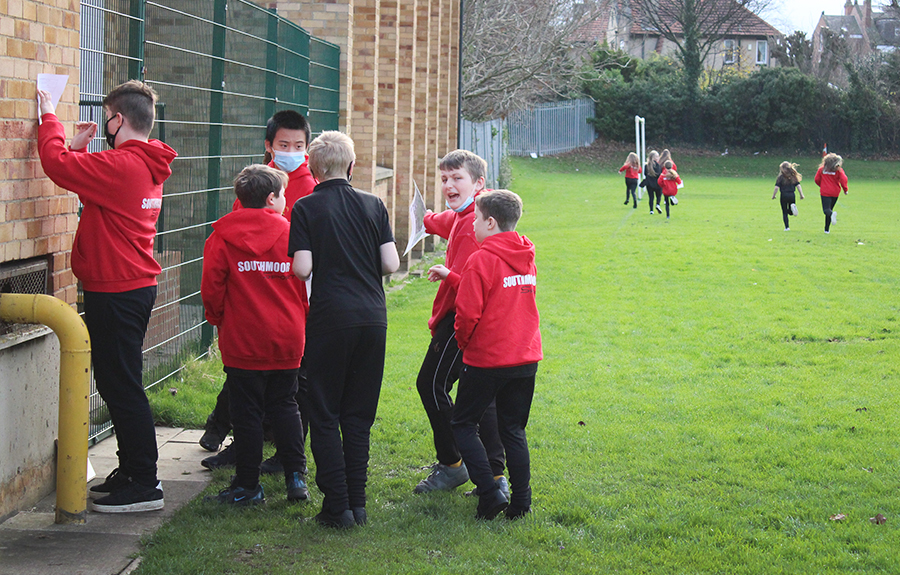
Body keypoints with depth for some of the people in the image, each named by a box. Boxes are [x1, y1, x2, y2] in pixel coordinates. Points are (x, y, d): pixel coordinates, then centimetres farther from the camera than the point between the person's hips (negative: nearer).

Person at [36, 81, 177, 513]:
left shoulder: (120, 165, -19)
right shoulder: (149, 166, 12)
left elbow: (57, 163, -19)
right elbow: (90, 178, 23)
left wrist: (49, 118, -4)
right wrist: (81, 148, 17)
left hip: (115, 294, -10)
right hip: (137, 287, 10)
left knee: (122, 387, -4)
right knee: (118, 385, 18)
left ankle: (144, 483, 0)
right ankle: (131, 472, 25)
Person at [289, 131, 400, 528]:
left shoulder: (306, 208, -3)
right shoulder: (373, 205, 6)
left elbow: (302, 269, -10)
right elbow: (391, 264, 1)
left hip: (330, 317, -3)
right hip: (372, 317, 3)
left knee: (325, 414, 4)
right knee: (359, 413, 11)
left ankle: (337, 506, 0)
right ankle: (357, 502, 11)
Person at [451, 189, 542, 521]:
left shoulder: (482, 260, -15)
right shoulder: (526, 257, 7)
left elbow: (468, 313, -19)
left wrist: (463, 342, 3)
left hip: (486, 360, -6)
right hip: (526, 357, 7)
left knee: (463, 424, 7)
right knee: (513, 430, 14)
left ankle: (490, 494, -3)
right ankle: (521, 503, 12)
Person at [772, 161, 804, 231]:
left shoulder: (780, 177, -5)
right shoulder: (794, 177, 6)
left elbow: (776, 187, -9)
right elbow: (798, 186, 4)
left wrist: (773, 195, 1)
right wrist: (801, 195, 8)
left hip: (784, 196, -3)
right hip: (792, 195, 3)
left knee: (784, 212, 7)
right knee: (790, 212, 16)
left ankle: (787, 227, 1)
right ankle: (793, 207, -18)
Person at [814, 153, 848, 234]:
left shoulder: (822, 169, 4)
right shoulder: (839, 170, -1)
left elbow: (817, 180, 7)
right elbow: (843, 179, -11)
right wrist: (845, 189, 3)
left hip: (825, 192, -2)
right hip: (835, 193, 2)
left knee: (826, 210, -9)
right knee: (829, 209, 15)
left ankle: (832, 214, -46)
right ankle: (827, 229, 15)